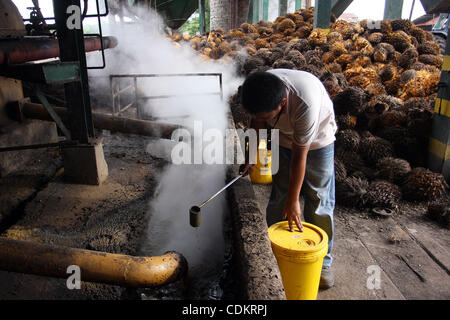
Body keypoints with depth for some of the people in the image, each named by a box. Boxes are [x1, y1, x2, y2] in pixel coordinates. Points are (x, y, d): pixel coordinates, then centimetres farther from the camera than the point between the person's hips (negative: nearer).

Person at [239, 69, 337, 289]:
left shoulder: (306, 103, -41)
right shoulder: (260, 92, -26)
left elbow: (299, 156, -33)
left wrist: (293, 201, -24)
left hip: (317, 141, -4)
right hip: (283, 140, 4)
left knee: (319, 201, -2)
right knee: (278, 199, 5)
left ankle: (322, 261, 16)